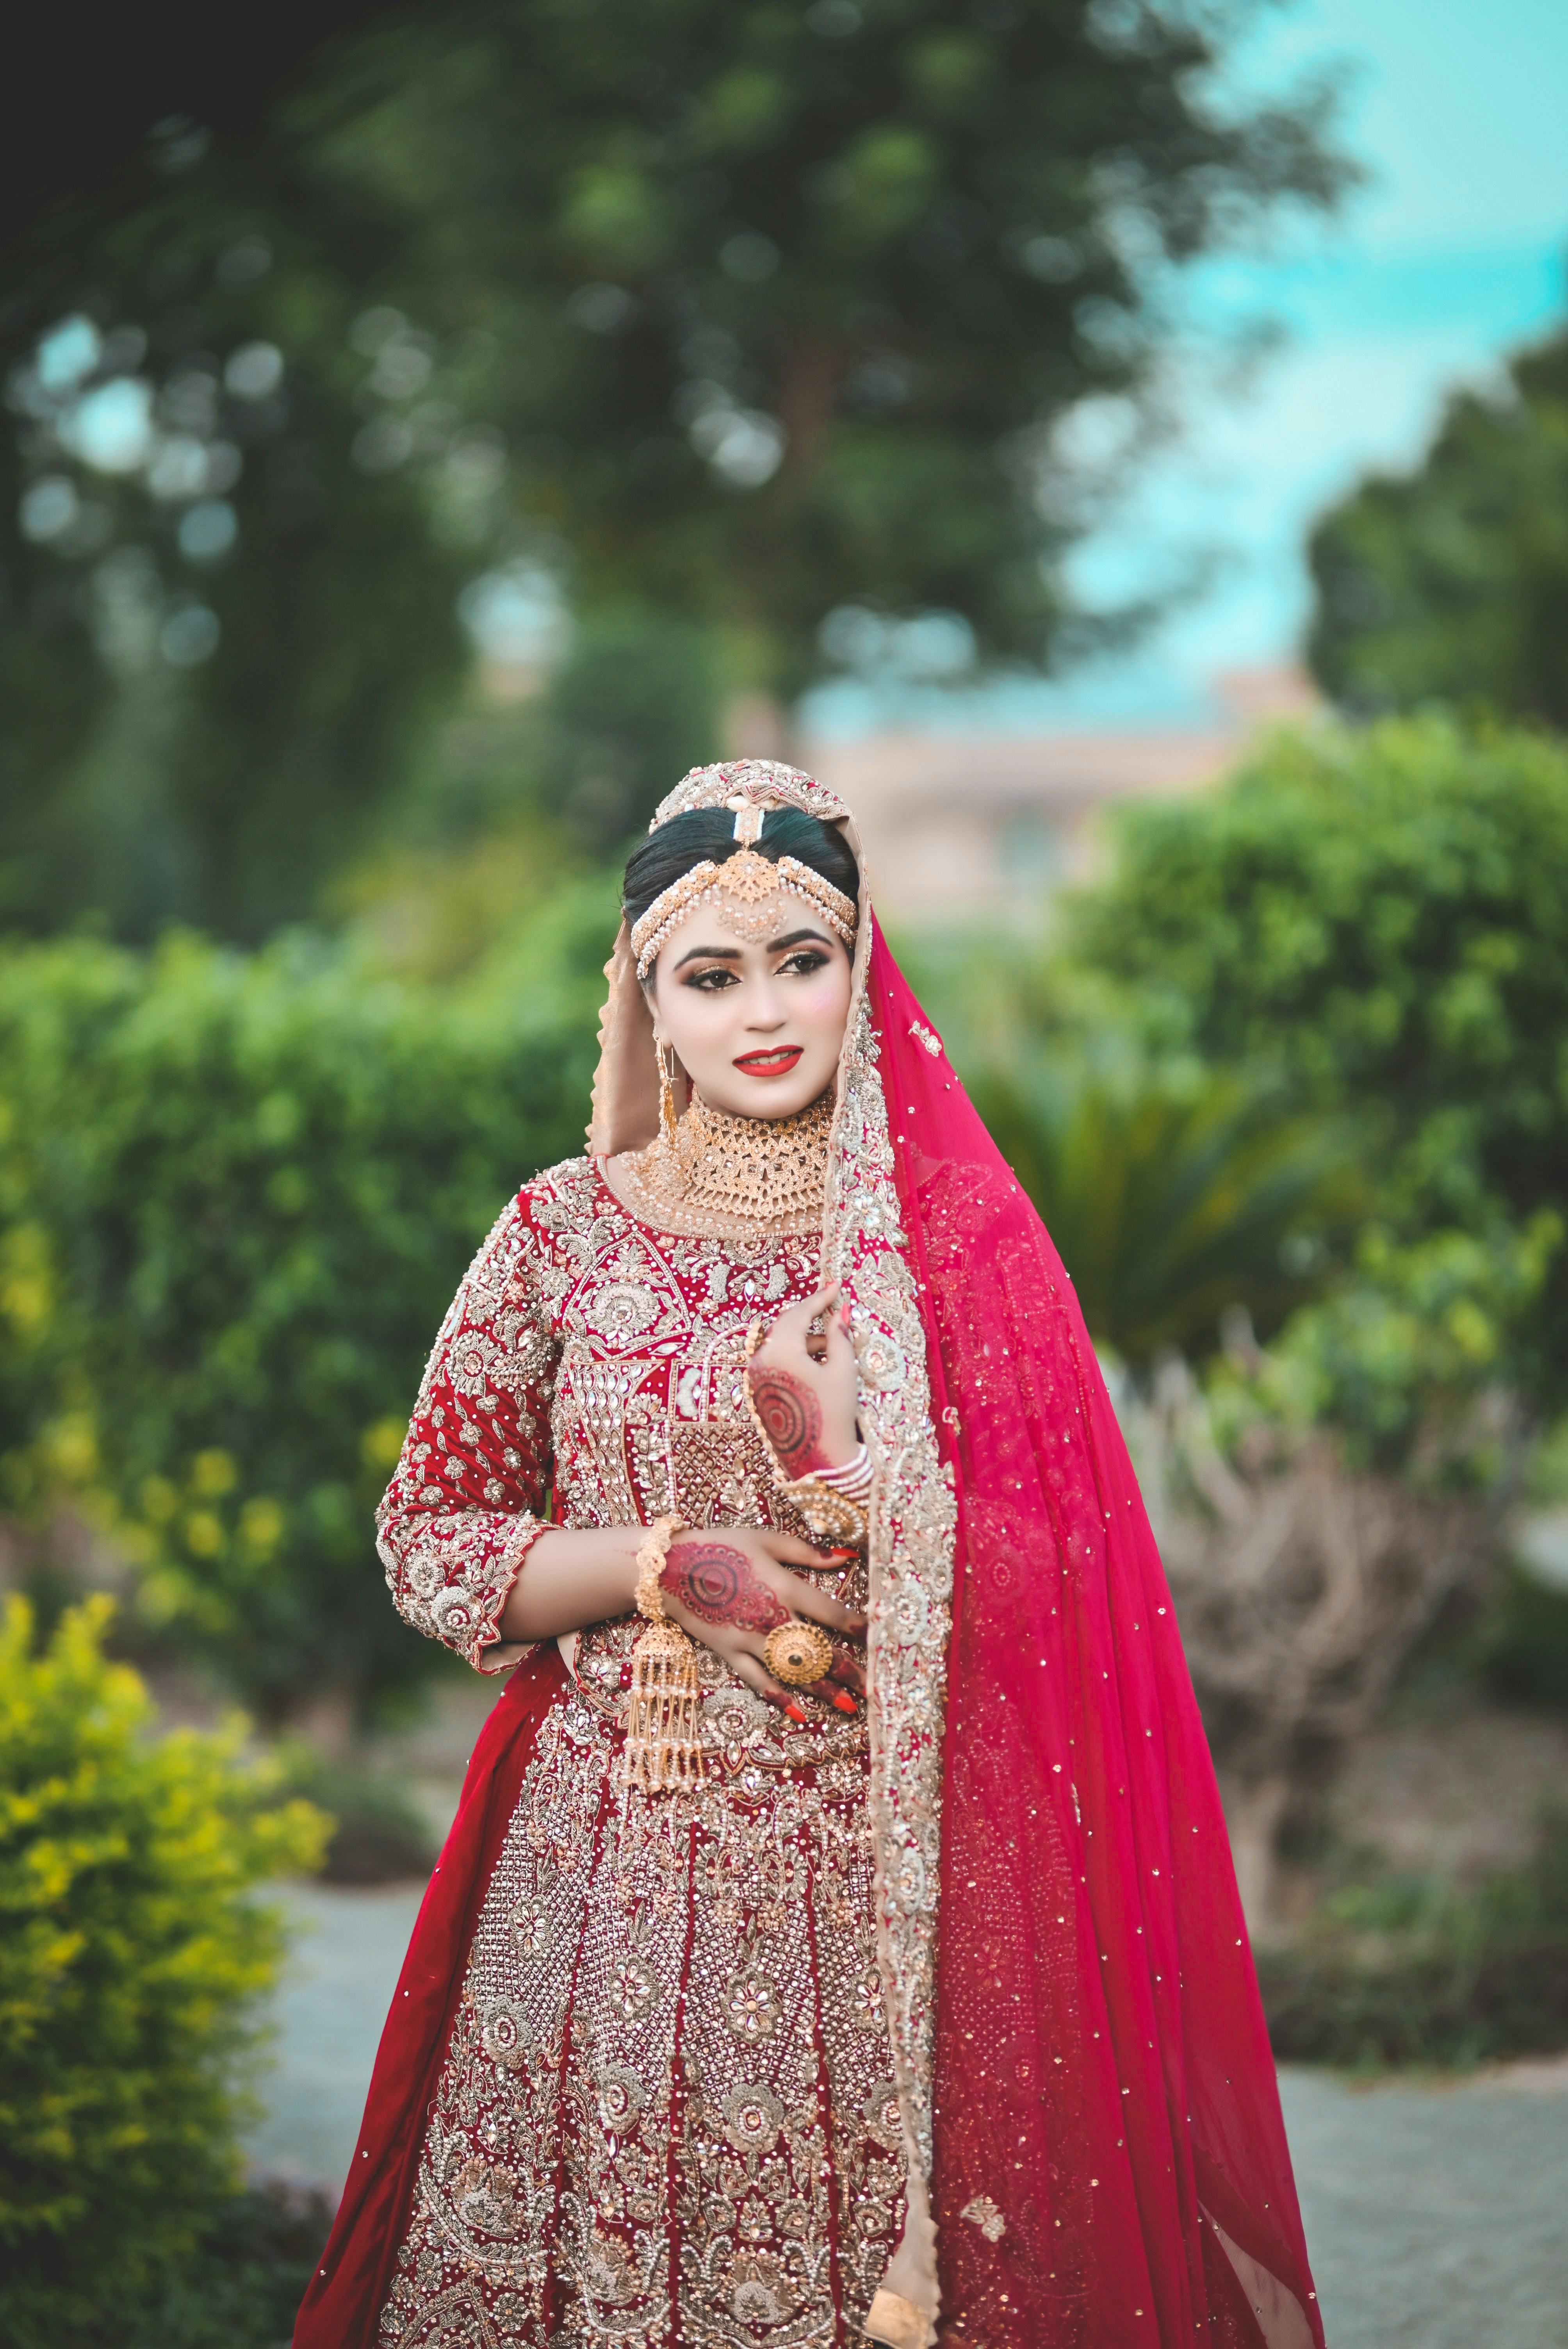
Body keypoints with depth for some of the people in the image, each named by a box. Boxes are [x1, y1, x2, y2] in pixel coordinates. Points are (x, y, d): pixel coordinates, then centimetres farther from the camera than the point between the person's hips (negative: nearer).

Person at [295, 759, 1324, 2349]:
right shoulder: (566, 1233, 2)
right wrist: (672, 1567, -9)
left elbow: (1023, 1590, 0)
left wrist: (836, 1456, -15)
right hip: (615, 1859, 1)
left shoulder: (951, 1235, 0)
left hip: (883, 1874, 0)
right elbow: (427, 1542, 3)